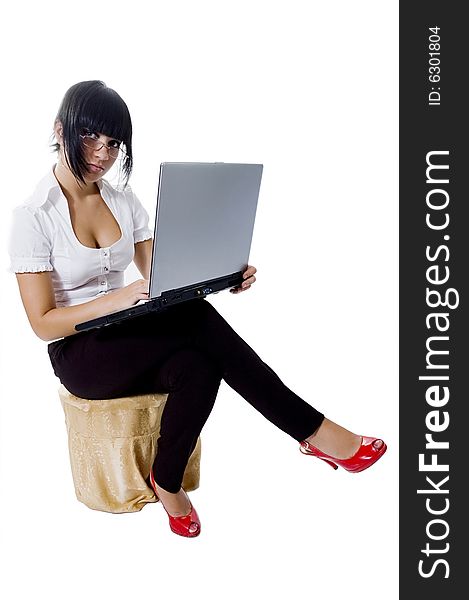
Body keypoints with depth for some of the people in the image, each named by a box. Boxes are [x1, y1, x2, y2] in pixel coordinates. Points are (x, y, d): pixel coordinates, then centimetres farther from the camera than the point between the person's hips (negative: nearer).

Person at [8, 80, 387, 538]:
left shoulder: (122, 199, 6)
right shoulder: (32, 217, -12)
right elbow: (43, 323, -16)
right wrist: (117, 298, -32)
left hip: (131, 340, 5)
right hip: (80, 355, -5)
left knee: (197, 368, -32)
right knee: (197, 321, -30)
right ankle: (313, 430, -21)